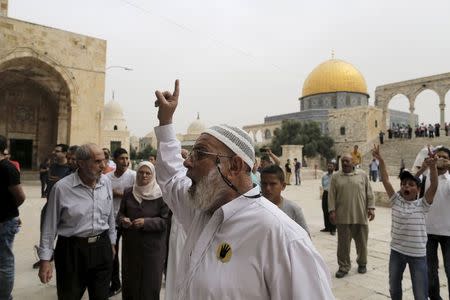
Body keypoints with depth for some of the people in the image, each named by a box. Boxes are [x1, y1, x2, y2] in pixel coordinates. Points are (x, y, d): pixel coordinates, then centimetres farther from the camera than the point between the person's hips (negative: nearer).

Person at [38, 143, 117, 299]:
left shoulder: (106, 182, -1)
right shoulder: (62, 187, -13)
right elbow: (50, 226, -5)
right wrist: (45, 259, -3)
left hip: (102, 247, 4)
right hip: (71, 250, -3)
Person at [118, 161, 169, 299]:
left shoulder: (160, 195, -10)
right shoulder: (128, 192, 3)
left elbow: (165, 220, -10)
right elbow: (121, 213, 12)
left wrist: (146, 222, -22)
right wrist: (123, 220, -10)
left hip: (152, 246, -3)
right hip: (130, 245, 4)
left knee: (150, 281, 9)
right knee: (130, 279, 16)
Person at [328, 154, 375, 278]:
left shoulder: (362, 174, 5)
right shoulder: (335, 177, 4)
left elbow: (369, 193, 6)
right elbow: (331, 196, 2)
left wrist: (371, 208, -2)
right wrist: (332, 211, -5)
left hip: (361, 216, 1)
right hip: (342, 217, 0)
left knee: (362, 242, 13)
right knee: (343, 243, 5)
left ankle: (362, 263, 34)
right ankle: (344, 267, 18)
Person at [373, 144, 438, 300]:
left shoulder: (422, 204, -7)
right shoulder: (396, 201, -2)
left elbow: (434, 186, -21)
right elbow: (385, 181, -10)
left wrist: (432, 167, -35)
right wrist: (380, 160, -18)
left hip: (418, 254, -2)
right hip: (397, 251, 3)